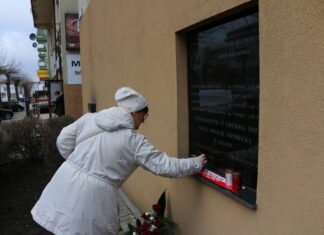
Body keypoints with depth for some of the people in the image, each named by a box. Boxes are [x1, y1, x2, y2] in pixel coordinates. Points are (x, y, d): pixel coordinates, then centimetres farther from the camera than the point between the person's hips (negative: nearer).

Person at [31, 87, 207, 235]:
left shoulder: (89, 118, 3)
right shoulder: (135, 142, -9)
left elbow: (63, 141, 7)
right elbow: (165, 166, -7)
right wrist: (196, 164, 5)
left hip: (66, 181, 6)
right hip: (91, 194, -5)